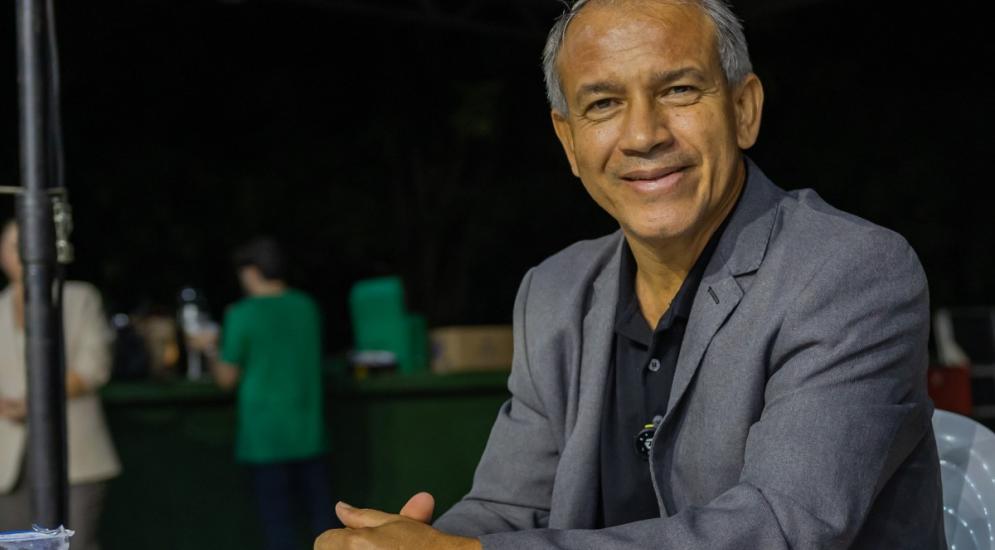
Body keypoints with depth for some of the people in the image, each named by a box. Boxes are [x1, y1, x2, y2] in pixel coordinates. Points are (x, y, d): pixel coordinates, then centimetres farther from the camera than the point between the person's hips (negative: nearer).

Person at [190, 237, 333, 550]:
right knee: (321, 514, 7)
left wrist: (209, 349, 17)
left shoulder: (243, 315, -9)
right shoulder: (307, 307, 5)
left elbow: (227, 378, -3)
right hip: (310, 431, 4)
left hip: (265, 436, -4)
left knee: (277, 520, 0)